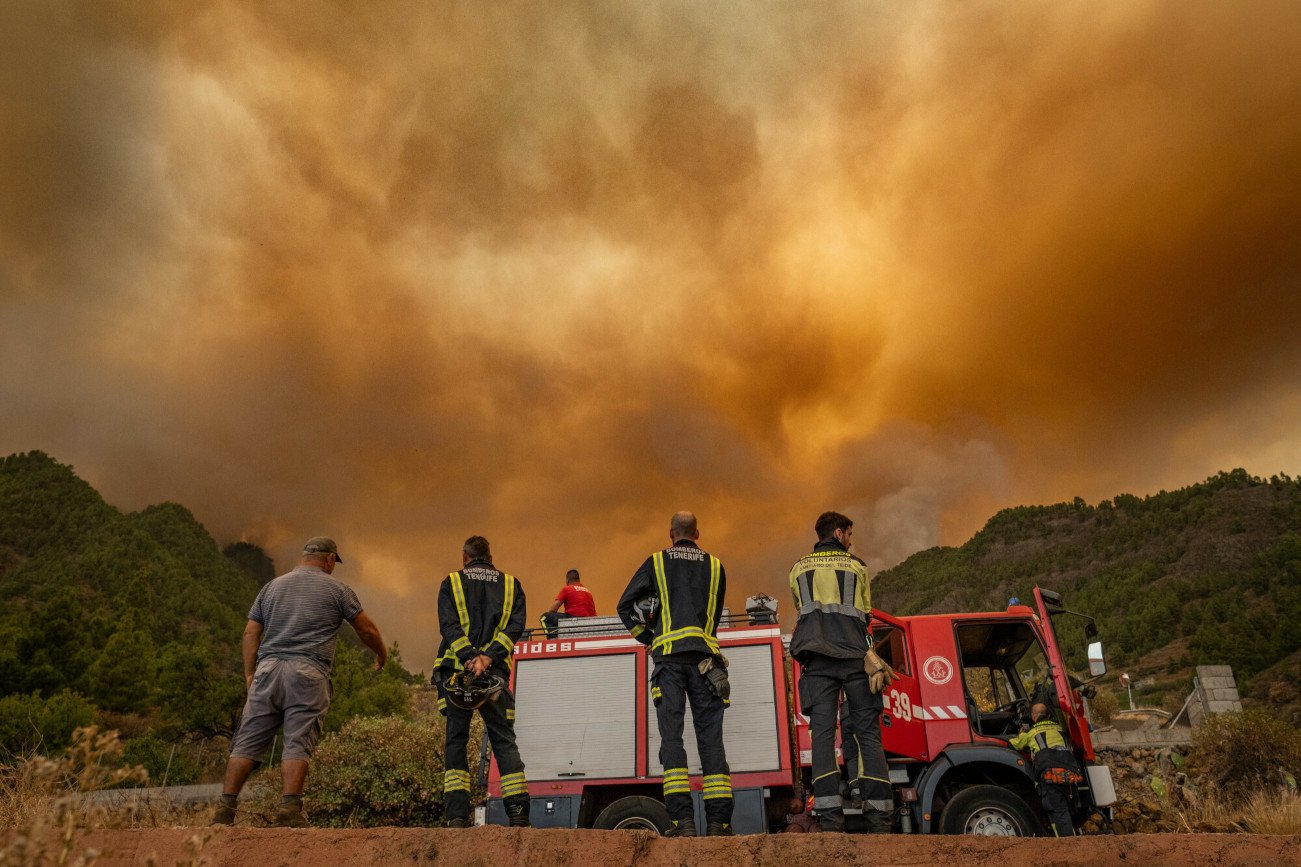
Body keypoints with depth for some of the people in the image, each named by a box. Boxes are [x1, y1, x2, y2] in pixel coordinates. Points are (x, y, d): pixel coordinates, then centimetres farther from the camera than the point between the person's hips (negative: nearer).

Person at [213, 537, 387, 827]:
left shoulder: (273, 586, 19)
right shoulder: (336, 588, 7)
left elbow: (251, 633, 14)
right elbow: (367, 629, 10)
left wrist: (249, 673, 18)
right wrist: (382, 654, 26)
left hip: (268, 668, 4)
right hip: (308, 673, -4)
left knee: (248, 742, 6)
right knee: (297, 743, -4)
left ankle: (225, 809, 4)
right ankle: (289, 809, -9)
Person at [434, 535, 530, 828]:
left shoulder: (451, 583, 9)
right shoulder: (511, 585, 14)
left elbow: (449, 626, -7)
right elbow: (515, 627, -1)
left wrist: (470, 658, -16)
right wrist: (487, 658, -11)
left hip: (456, 671, -1)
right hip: (496, 673, 1)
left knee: (456, 741, 8)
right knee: (504, 741, 5)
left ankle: (457, 817, 1)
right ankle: (519, 816, -3)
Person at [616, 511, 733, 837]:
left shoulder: (656, 562, 10)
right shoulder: (715, 566, 14)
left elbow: (625, 606, 7)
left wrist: (647, 637, 15)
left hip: (669, 655, -2)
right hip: (705, 656, 2)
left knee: (672, 736, -2)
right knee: (710, 737, 3)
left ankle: (682, 819, -10)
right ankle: (718, 820, 0)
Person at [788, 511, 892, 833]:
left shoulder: (799, 568, 17)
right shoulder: (856, 566, 13)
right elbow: (865, 615, 20)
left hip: (817, 657, 1)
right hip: (855, 656, -1)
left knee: (823, 731, -4)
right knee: (867, 731, 2)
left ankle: (830, 815, -11)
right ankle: (878, 815, -2)